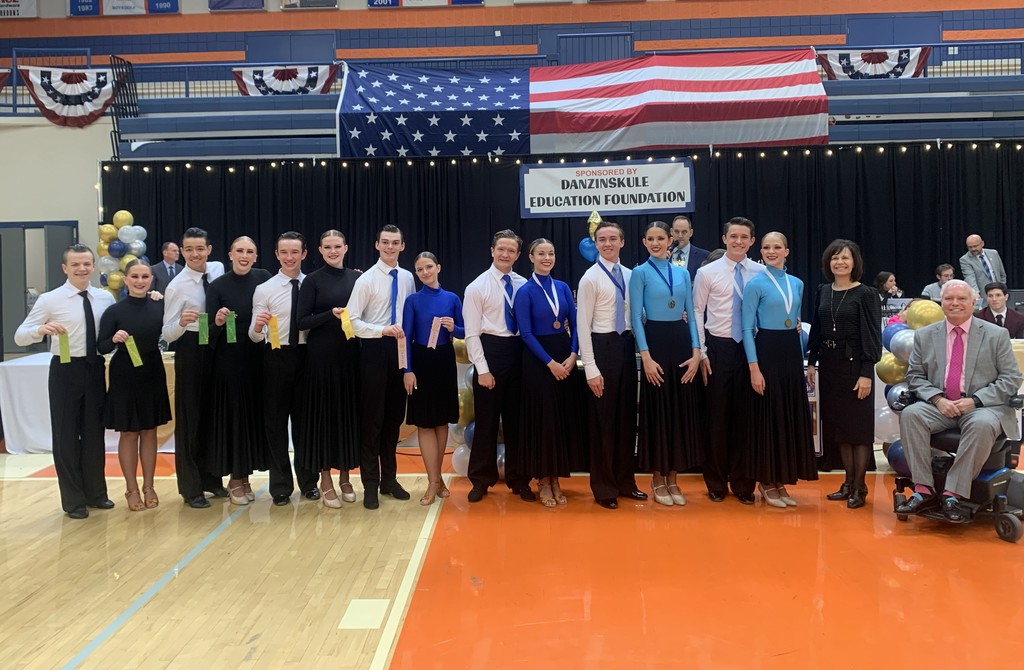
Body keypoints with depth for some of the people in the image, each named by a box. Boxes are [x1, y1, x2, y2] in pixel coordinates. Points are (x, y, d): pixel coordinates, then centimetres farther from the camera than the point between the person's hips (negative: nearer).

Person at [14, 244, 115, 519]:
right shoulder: (50, 300, -7)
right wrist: (42, 329, -30)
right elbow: (20, 336, -10)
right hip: (66, 370, -3)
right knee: (66, 435, 5)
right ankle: (74, 499, 18)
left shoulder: (106, 298, 4)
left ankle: (96, 493, 28)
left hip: (96, 369, 3)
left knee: (94, 432, 13)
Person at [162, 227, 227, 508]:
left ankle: (211, 478, 27)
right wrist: (182, 322, -32)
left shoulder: (218, 269, 1)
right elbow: (168, 334, -14)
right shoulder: (177, 286, -13)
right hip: (190, 351, -5)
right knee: (190, 418, 2)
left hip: (215, 348, 5)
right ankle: (191, 488, 12)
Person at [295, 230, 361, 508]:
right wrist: (331, 314, -19)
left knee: (349, 412, 7)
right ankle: (325, 480, 11)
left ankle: (345, 476, 20)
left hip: (350, 353, 4)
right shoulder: (313, 280, -2)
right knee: (323, 412, 1)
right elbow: (302, 321, -6)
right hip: (321, 354, -3)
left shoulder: (356, 277, 8)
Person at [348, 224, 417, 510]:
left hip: (400, 349, 5)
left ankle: (389, 478, 25)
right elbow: (352, 321, -13)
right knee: (372, 417, 1)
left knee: (395, 416, 12)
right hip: (375, 349, -5)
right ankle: (370, 484, 12)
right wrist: (382, 330, -24)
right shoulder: (366, 280, -8)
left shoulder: (407, 278, 8)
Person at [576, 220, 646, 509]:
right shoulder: (591, 278, -8)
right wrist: (591, 369, -15)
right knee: (603, 419, 4)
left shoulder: (630, 275, 8)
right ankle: (604, 487, 17)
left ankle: (625, 481, 27)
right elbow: (583, 326, -11)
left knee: (627, 416, 13)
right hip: (603, 347, -5)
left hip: (626, 345, 6)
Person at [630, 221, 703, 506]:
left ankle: (673, 477, 17)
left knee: (682, 409, 6)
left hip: (681, 342, 5)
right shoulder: (640, 273, -1)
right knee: (657, 409, 0)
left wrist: (696, 352, -1)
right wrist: (646, 357, -15)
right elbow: (636, 318, -7)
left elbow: (691, 315, 10)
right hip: (656, 342, -4)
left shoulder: (682, 274, 11)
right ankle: (658, 479, 12)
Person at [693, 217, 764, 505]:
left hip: (751, 348, 1)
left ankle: (742, 483, 19)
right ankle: (716, 482, 19)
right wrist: (701, 352, -4)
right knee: (717, 415, 5)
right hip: (718, 348, -1)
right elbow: (697, 312, 1)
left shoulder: (762, 273, 3)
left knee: (745, 415, 7)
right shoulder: (707, 272, 0)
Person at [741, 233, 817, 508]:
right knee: (768, 415, -1)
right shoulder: (755, 284, -6)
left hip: (792, 352, 6)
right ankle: (766, 481, 11)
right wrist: (754, 368, -15)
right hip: (767, 351, -6)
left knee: (792, 415, 7)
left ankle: (781, 480, 18)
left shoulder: (797, 284, 11)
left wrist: (803, 361, 15)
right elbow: (747, 328, -8)